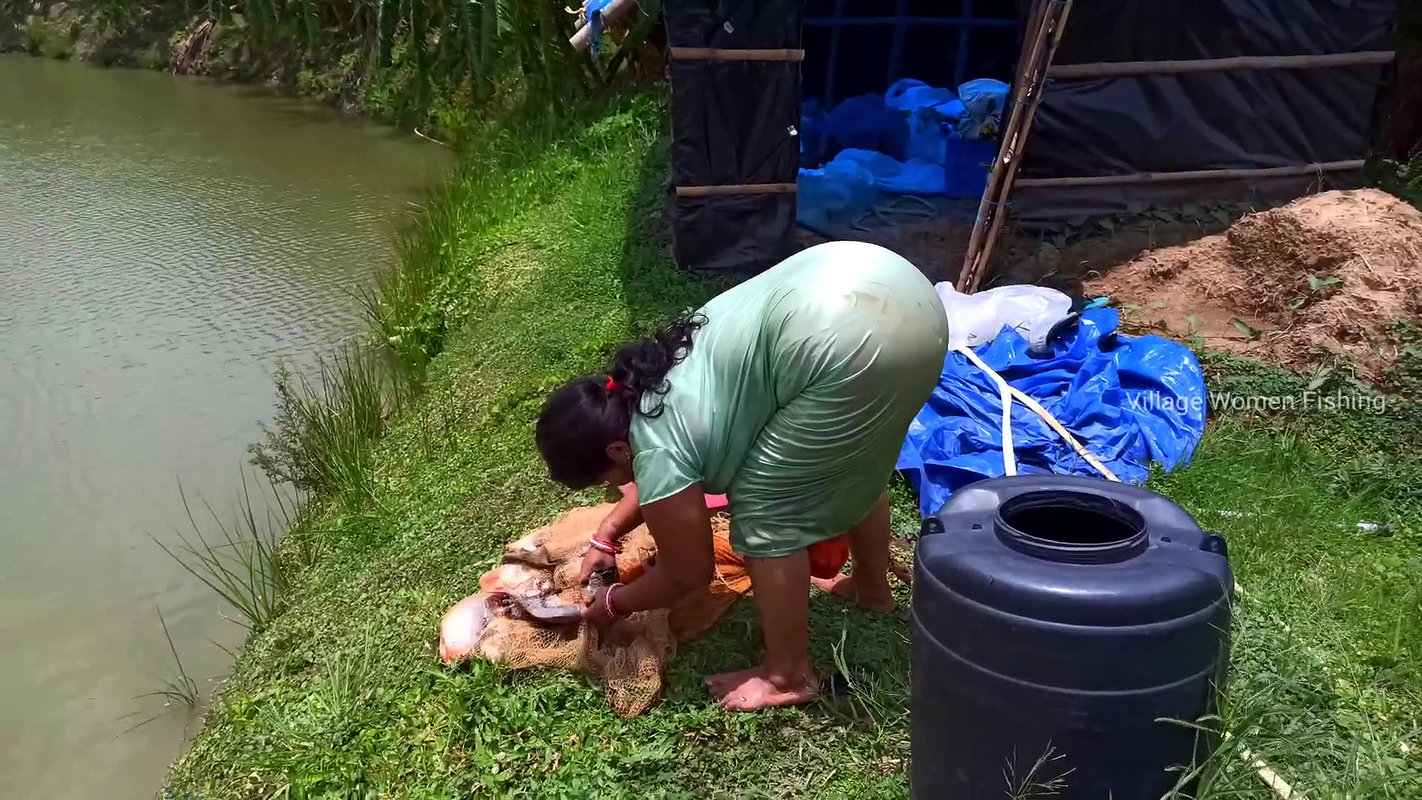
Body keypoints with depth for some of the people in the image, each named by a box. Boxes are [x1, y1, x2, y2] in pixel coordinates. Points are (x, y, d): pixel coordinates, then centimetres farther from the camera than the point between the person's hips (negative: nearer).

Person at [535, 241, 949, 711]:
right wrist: (605, 538, 48)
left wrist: (613, 604, 29)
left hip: (850, 341, -10)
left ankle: (788, 677, 21)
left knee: (765, 513, 6)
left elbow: (688, 573, 14)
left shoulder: (658, 449, 0)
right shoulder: (645, 384, 23)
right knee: (852, 469, 31)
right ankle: (872, 587, 53)